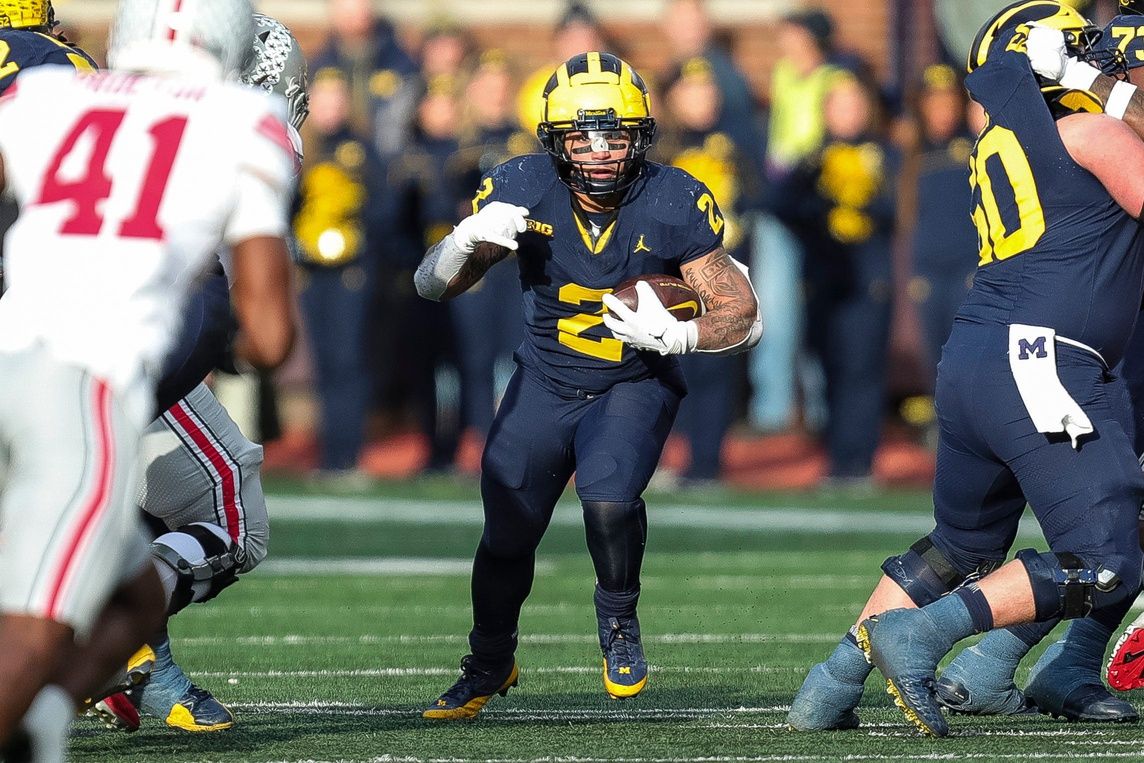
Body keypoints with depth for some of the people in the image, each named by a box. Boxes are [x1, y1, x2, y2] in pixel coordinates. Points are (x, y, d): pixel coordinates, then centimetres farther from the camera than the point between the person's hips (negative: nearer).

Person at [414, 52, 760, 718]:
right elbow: (432, 286, -11)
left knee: (609, 500, -28)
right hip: (546, 381, 2)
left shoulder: (674, 204, -21)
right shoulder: (522, 189, -17)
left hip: (635, 383, -2)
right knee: (507, 535, 3)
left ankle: (619, 619, 3)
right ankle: (490, 665, 32)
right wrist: (470, 240, -32)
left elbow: (743, 316, -14)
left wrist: (677, 336, -33)